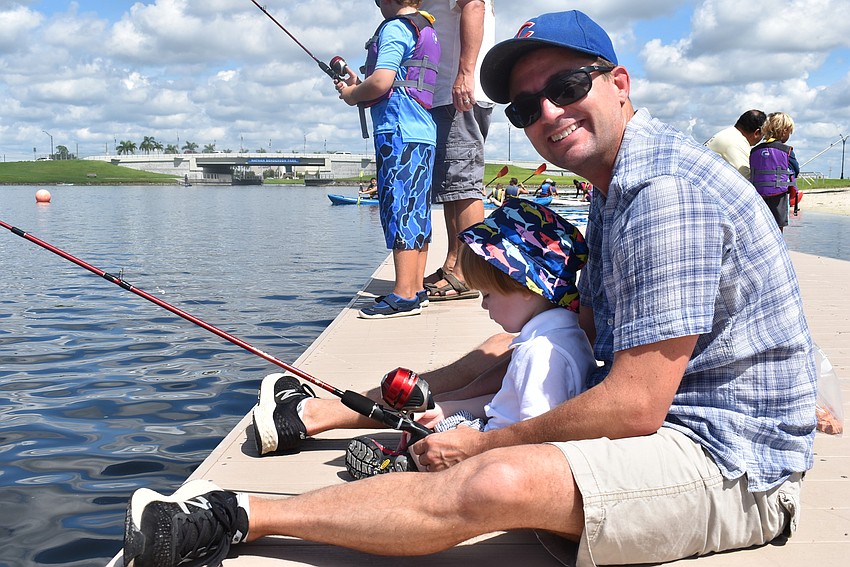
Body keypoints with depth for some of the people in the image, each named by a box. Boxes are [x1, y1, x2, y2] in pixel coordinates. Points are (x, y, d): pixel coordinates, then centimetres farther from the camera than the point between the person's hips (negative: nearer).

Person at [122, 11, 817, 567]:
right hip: (674, 416, 10)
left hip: (731, 462, -10)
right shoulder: (617, 186, 11)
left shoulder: (666, 192, -23)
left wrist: (486, 443, -13)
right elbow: (589, 328, 14)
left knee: (492, 484, -29)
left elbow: (633, 407, -25)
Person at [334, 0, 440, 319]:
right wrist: (358, 85, 20)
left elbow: (382, 82, -18)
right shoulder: (427, 30, 23)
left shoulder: (395, 28, -7)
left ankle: (404, 296, -11)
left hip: (398, 130, -10)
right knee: (416, 210, 10)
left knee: (399, 209, -10)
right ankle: (415, 288, 15)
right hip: (423, 131, 10)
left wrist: (352, 95, 0)